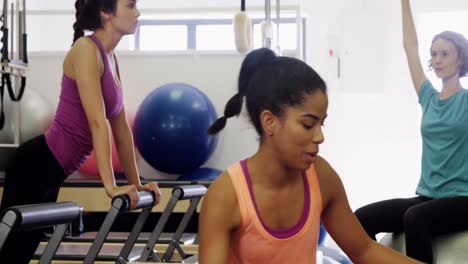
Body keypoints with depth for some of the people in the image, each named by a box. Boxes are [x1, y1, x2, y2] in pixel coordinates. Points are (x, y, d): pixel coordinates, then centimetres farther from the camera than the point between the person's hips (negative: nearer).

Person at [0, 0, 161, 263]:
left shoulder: (111, 59, 12)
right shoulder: (86, 49, -14)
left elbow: (121, 127, 16)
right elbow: (97, 121, -23)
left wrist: (136, 182, 18)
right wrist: (110, 185, -28)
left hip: (52, 172, 9)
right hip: (37, 165, -9)